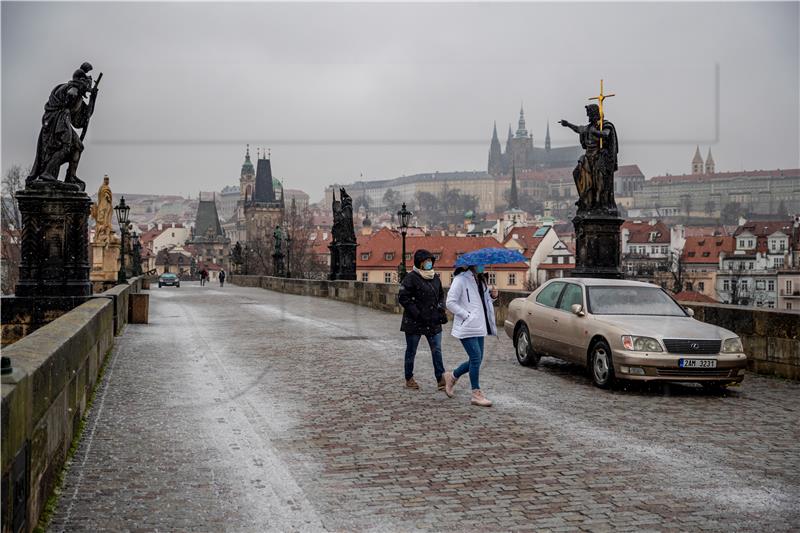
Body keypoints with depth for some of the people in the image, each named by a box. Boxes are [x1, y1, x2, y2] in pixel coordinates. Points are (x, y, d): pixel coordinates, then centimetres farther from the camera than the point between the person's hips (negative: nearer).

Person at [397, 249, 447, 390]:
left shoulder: (435, 277, 10)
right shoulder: (411, 278, -11)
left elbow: (441, 295, 22)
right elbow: (403, 298, -14)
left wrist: (441, 309, 5)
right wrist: (417, 314, -18)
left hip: (433, 322, 5)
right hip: (414, 323, -5)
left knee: (437, 350, 2)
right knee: (411, 351, 7)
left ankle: (440, 379, 6)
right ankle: (409, 379, 20)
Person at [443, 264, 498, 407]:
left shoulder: (480, 280, 15)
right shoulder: (461, 280, -11)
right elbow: (450, 302, -15)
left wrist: (492, 296, 3)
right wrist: (467, 315, -19)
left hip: (479, 327, 9)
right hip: (466, 328, -8)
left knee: (476, 360, 10)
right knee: (476, 358, -8)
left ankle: (452, 376, 32)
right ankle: (476, 394, 1)